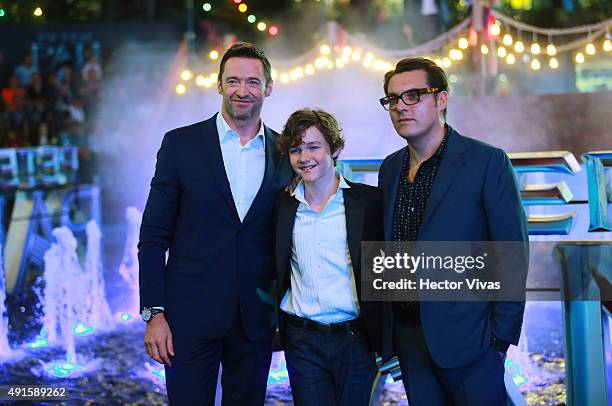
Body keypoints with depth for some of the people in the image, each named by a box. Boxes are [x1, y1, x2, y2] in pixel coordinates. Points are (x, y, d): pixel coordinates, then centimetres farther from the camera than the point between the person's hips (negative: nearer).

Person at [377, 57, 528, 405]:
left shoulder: (488, 162, -9)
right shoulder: (390, 168, 9)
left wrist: (502, 336, -12)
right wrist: (386, 322, 8)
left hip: (464, 335, -5)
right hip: (406, 332, 6)